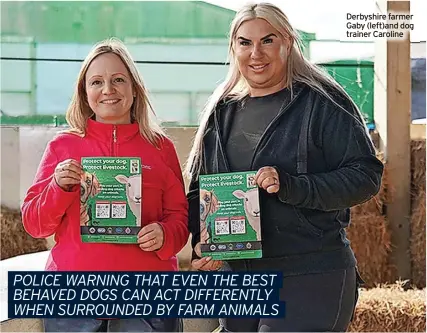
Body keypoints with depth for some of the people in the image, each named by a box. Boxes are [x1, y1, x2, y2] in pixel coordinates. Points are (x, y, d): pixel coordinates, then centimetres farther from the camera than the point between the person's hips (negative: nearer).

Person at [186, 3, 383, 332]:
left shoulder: (323, 102, -6)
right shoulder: (221, 111, 11)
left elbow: (366, 175, -11)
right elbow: (197, 188, 16)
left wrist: (291, 187, -23)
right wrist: (202, 241, -1)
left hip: (309, 280, -5)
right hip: (237, 279, 6)